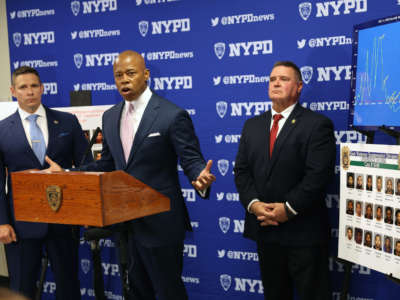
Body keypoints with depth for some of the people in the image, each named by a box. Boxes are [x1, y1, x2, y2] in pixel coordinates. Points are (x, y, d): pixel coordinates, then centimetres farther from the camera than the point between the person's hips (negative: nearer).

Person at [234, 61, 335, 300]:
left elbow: (318, 175, -16)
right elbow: (242, 170, 7)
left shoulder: (317, 124, -6)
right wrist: (252, 203, -9)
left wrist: (289, 209, -19)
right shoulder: (252, 125, 12)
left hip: (303, 232, -5)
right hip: (264, 229, 5)